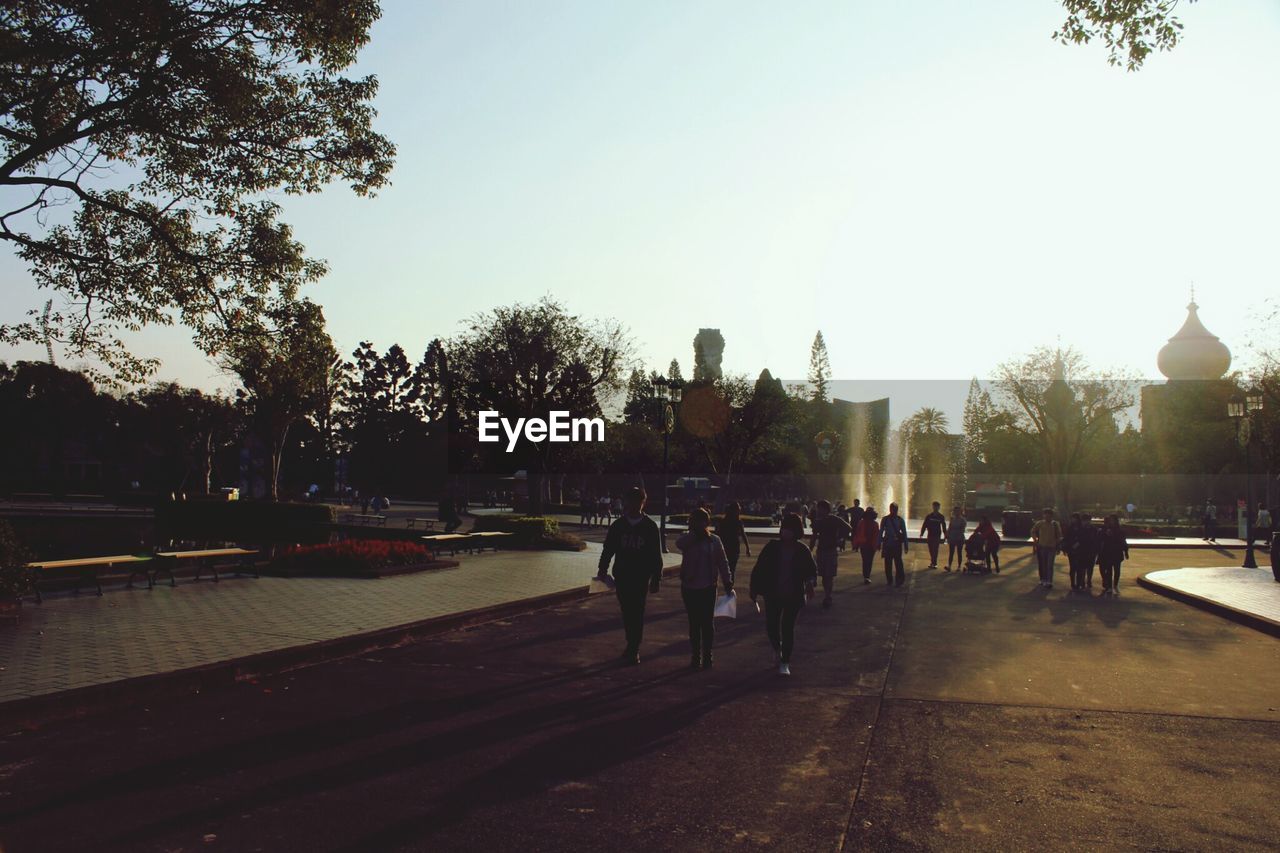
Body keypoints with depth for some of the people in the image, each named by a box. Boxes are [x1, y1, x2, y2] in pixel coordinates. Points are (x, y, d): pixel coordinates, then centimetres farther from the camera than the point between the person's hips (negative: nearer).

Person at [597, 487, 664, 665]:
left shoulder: (650, 527, -3)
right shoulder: (618, 525, 3)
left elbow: (656, 555, -2)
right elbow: (608, 550, 7)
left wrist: (656, 578, -4)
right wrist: (603, 569, -1)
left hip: (641, 578, -2)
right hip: (621, 577, 2)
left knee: (637, 614, 0)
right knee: (627, 613, 10)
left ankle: (634, 649, 8)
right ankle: (633, 646, 25)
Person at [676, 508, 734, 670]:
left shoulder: (714, 540, -2)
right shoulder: (687, 539, -3)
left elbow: (723, 562, 1)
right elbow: (679, 544, -28)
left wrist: (727, 583, -4)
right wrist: (695, 533, -25)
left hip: (708, 588, 0)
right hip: (689, 588, 1)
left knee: (707, 623, 3)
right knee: (694, 623, 8)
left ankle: (707, 656, 12)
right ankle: (696, 656, 17)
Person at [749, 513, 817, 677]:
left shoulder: (802, 550, -4)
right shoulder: (772, 547, -6)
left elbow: (812, 569, 9)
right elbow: (758, 568, -2)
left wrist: (809, 582, -11)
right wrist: (754, 590, -3)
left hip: (794, 596, -1)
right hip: (773, 595, 1)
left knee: (788, 628, 2)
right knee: (771, 625, 0)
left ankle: (785, 663, 15)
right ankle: (777, 649, 33)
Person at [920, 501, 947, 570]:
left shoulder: (941, 517, 1)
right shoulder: (929, 516, 3)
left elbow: (944, 527, 7)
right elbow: (924, 525, 4)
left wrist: (945, 536, 5)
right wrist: (921, 533, -3)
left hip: (937, 536, -2)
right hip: (930, 535, 2)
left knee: (935, 550, -5)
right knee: (931, 550, 6)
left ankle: (933, 563, -3)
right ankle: (933, 563, 15)